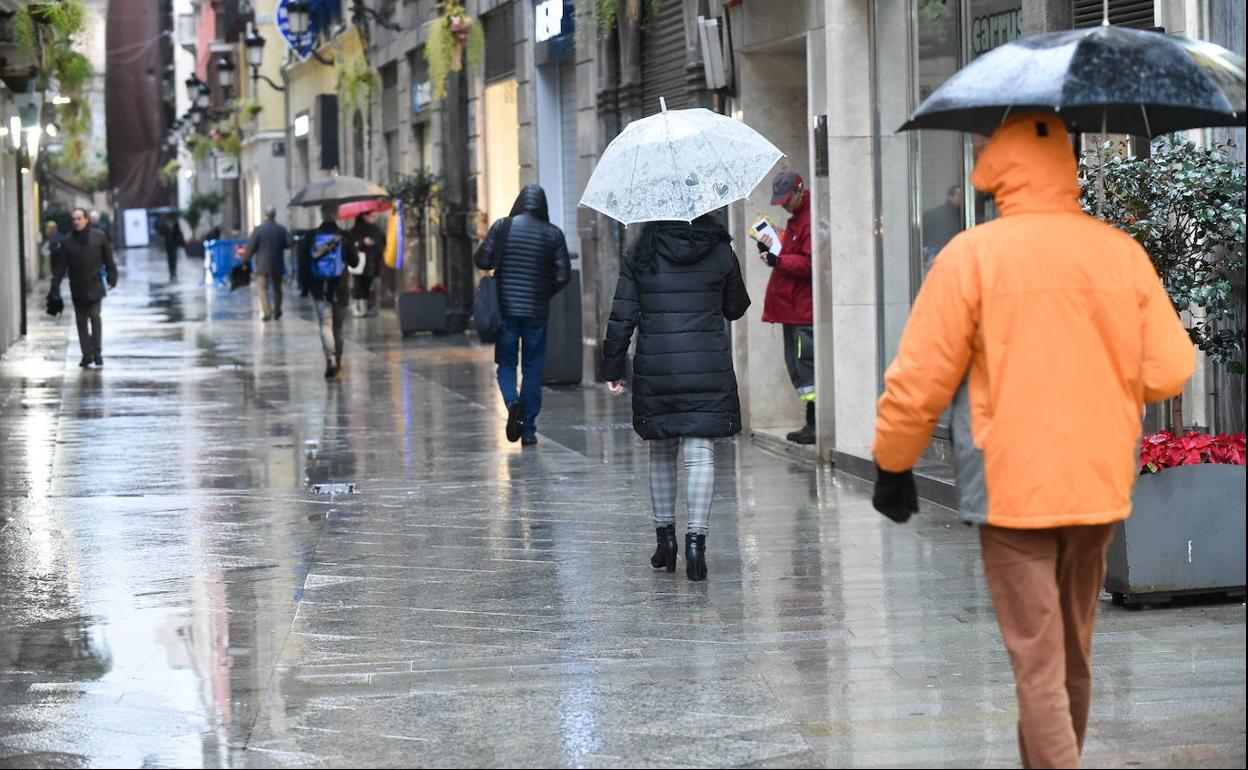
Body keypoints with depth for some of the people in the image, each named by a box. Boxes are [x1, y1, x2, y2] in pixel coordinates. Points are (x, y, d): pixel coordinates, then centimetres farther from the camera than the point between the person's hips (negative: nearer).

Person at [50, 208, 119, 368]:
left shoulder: (99, 236, -1)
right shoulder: (67, 242, 1)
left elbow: (108, 259, 5)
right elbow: (60, 265, 0)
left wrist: (112, 277, 3)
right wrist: (55, 286, -5)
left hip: (95, 286, -2)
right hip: (77, 288, 2)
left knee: (95, 317, -9)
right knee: (81, 321, 5)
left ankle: (97, 353, 0)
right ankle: (87, 354, 11)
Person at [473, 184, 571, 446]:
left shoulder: (502, 227, -4)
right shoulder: (553, 234, -2)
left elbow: (482, 260, -6)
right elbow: (563, 274, -4)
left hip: (506, 307, 0)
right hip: (537, 311, 0)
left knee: (506, 363, 12)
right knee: (533, 368, 8)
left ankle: (512, 401, -17)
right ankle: (528, 430, 7)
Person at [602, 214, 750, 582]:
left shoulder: (638, 258, 0)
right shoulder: (721, 254, 2)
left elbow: (621, 319, -2)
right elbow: (736, 309, 15)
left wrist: (612, 369, 6)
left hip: (655, 371, 0)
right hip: (709, 370, 0)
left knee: (661, 454, 15)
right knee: (700, 455, -2)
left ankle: (665, 535, 20)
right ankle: (696, 537, -14)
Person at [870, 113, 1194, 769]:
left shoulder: (972, 254, -10)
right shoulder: (1123, 251, -1)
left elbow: (920, 381, -9)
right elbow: (1170, 370, -2)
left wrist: (892, 466, 5)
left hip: (1013, 487, -4)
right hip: (1100, 484, 4)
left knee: (1038, 669, -2)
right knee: (1073, 659, 19)